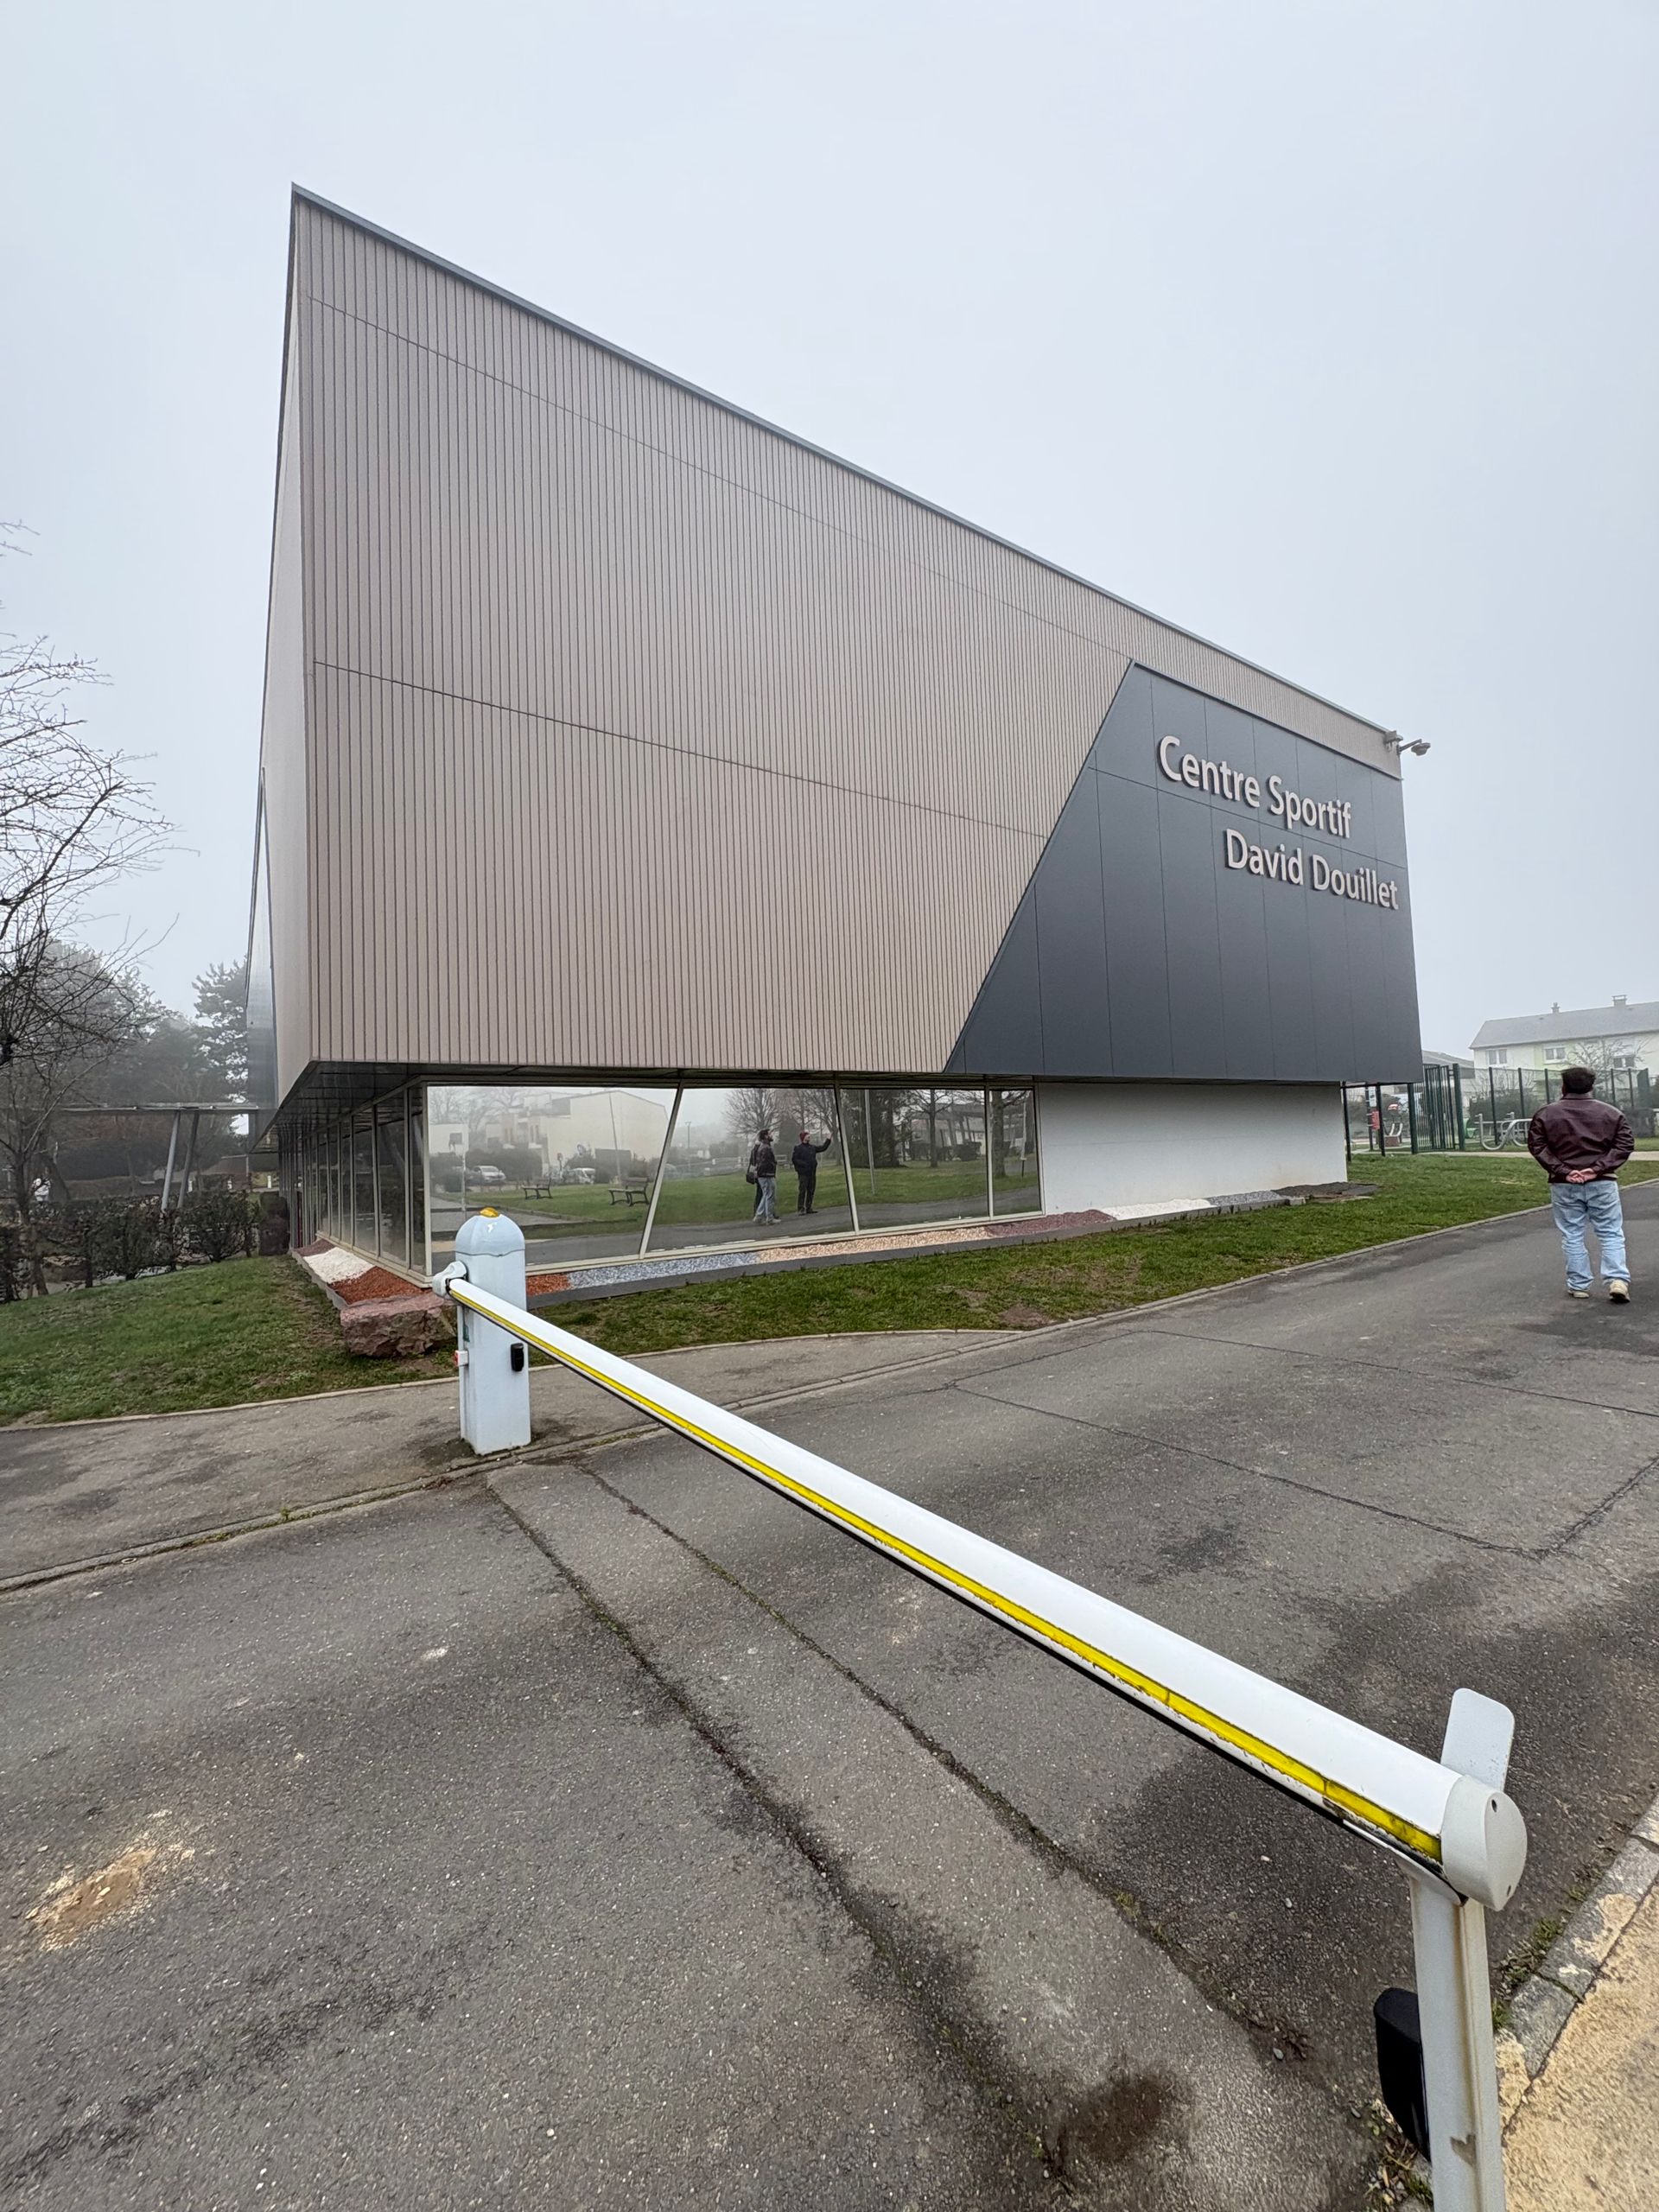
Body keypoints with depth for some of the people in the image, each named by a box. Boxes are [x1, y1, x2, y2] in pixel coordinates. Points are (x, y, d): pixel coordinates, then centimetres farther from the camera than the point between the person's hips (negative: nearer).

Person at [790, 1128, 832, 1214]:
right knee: (802, 1191, -9)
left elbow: (823, 1148, 22)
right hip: (803, 1173, -7)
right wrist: (803, 1164, -17)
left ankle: (809, 1208, 17)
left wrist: (828, 1140, 15)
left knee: (811, 1191, 9)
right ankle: (800, 1209, -7)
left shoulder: (812, 1147, 15)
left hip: (812, 1173, 7)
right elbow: (794, 1159, -8)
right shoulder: (798, 1148, -5)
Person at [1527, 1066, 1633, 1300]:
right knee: (1611, 1234, 9)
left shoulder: (1546, 1113, -1)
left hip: (1564, 1186, -1)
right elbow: (1625, 1143, -2)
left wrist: (1562, 1171, -9)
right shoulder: (1610, 1112, 5)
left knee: (1572, 1237, 7)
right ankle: (1617, 1279, -3)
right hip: (1602, 1184, 1)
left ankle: (1578, 1285, 12)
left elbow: (1536, 1146, -7)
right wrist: (1598, 1168, -9)